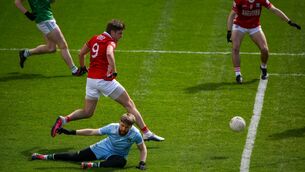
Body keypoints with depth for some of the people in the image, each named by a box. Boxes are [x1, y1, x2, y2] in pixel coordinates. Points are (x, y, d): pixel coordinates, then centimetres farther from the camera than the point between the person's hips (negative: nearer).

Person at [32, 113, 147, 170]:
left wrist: (142, 163, -23)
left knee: (122, 162, -41)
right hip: (102, 148, 1)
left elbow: (142, 149, -8)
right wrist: (70, 132, -11)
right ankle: (45, 157, 11)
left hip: (116, 155, -1)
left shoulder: (135, 134, -25)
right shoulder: (112, 127, -22)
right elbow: (92, 132, -11)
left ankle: (93, 165, -45)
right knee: (75, 157, -2)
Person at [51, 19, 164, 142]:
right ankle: (146, 133, 3)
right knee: (129, 104, 4)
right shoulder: (110, 42, -8)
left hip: (91, 79, 7)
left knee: (87, 112, 15)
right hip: (104, 80, -7)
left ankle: (63, 120, -8)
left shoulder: (94, 39, 14)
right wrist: (114, 71, -28)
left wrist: (82, 67, 37)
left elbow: (81, 53, 23)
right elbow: (109, 54, -31)